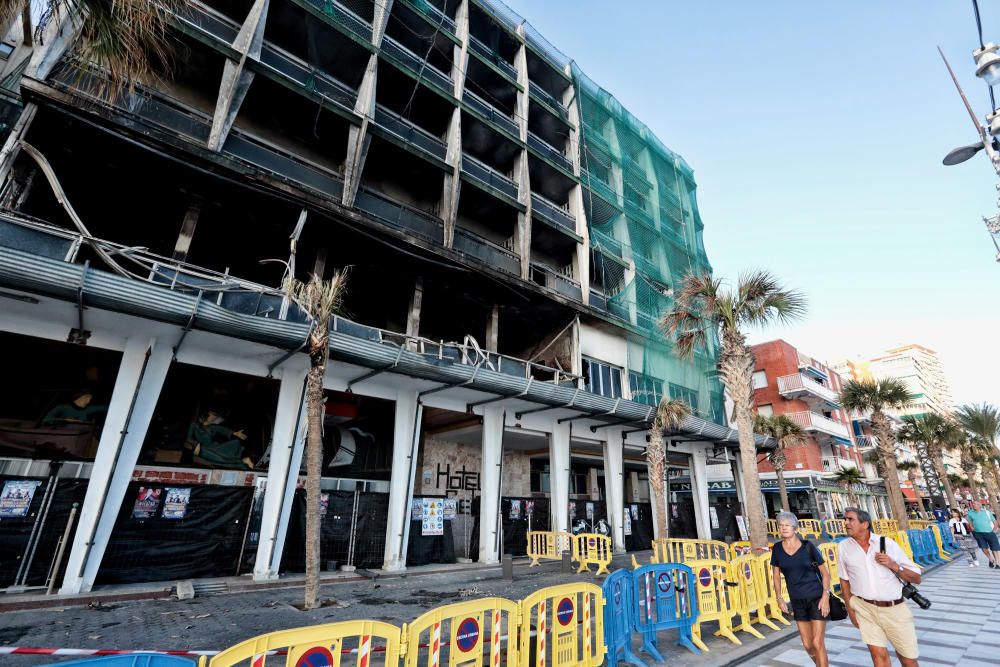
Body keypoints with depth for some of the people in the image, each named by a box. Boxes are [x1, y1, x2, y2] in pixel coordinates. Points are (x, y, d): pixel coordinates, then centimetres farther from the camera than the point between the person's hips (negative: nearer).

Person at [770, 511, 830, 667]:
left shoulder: (808, 546, -11)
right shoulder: (777, 549, -4)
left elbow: (825, 572, -5)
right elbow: (776, 575, 6)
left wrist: (825, 596, -14)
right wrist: (779, 598, 1)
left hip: (816, 598, -3)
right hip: (797, 601, 3)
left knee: (818, 643, -5)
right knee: (807, 645, 11)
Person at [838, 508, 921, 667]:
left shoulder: (888, 543, -7)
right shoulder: (843, 546, -3)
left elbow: (916, 578, -1)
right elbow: (844, 580, 7)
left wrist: (893, 565, -18)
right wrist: (850, 609, 7)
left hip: (895, 609, 0)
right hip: (865, 609, 0)